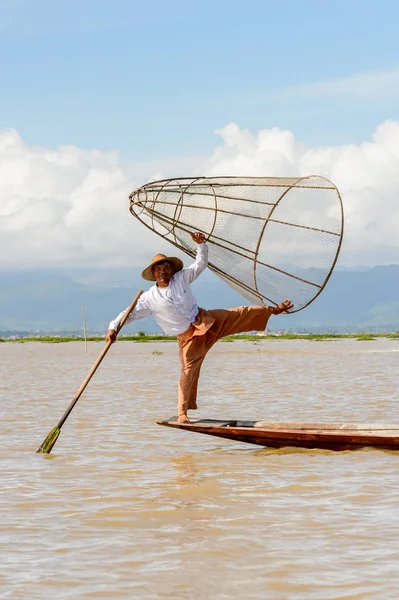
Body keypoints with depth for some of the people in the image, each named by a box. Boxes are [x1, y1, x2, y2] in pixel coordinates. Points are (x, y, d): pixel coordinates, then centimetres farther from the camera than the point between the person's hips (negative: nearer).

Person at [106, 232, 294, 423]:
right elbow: (130, 314, -7)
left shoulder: (181, 278, -1)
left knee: (243, 314, 5)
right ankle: (182, 413, 0)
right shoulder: (149, 299, -7)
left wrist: (201, 243, -11)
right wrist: (113, 327, -22)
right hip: (188, 337, -3)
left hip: (207, 321, 3)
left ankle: (274, 310, 27)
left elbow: (201, 263, 5)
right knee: (188, 371, -8)